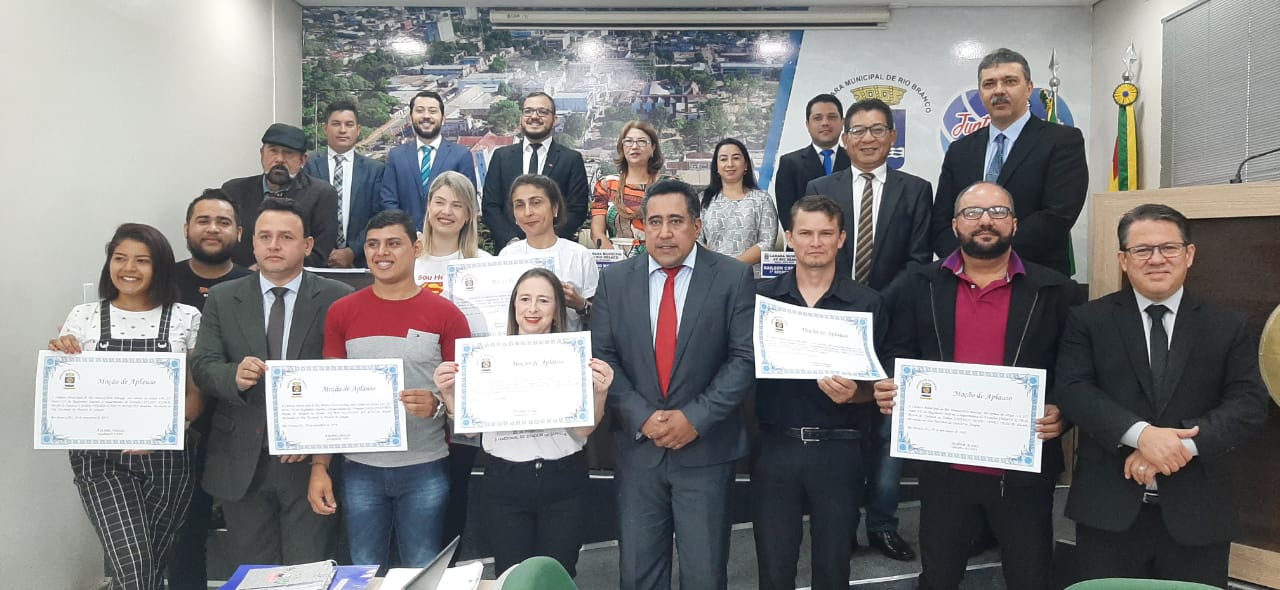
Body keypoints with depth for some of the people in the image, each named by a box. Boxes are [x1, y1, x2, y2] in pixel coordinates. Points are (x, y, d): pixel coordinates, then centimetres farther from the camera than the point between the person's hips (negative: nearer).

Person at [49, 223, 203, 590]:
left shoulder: (186, 318, 0)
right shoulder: (84, 317, 3)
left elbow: (197, 394, 2)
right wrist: (59, 358, -12)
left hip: (167, 459, 1)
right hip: (101, 460, 0)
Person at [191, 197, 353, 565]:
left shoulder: (336, 299, -2)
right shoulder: (222, 299, 8)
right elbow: (201, 366, 0)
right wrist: (234, 376, -21)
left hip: (309, 460, -2)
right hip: (241, 462, 3)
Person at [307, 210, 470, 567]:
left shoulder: (446, 315, -4)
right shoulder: (341, 313, 2)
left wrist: (437, 404, -21)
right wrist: (319, 466, -2)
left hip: (426, 468, -1)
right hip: (360, 469, 2)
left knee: (425, 574, 7)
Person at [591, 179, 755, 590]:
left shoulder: (734, 277, -3)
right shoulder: (616, 279, 4)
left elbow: (746, 357, -8)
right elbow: (602, 357, 0)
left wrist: (695, 417, -14)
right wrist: (642, 416, -11)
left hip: (706, 447, -2)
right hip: (637, 446, 2)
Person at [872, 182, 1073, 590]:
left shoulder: (1054, 290, 0)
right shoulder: (922, 285, 3)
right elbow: (900, 356, 6)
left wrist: (1061, 413, -17)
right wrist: (888, 391, -13)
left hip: (1024, 466, -1)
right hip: (943, 463, 1)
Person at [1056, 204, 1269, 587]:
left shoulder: (1229, 328, 7)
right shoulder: (1088, 320, 3)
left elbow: (1250, 406, -3)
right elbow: (1073, 391, -8)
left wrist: (1183, 445, -18)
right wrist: (1141, 434, -22)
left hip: (1196, 514, 2)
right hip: (1108, 509, -1)